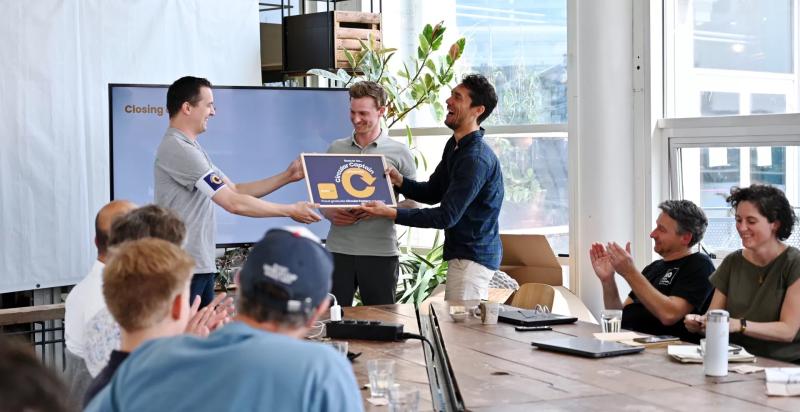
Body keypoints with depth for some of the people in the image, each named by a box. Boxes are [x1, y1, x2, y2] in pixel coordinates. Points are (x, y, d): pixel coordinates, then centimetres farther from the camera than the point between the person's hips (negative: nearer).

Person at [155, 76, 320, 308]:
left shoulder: (190, 148, 18)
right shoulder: (178, 149, -16)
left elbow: (235, 190, 18)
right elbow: (234, 203, -18)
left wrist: (287, 176, 12)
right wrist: (291, 211, -9)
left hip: (200, 264, 10)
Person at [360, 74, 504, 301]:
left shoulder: (476, 159, -23)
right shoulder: (455, 146, 10)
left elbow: (446, 216, -25)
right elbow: (432, 193, 14)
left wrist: (391, 213, -27)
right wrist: (398, 180, -4)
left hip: (472, 257, -10)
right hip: (463, 252, 10)